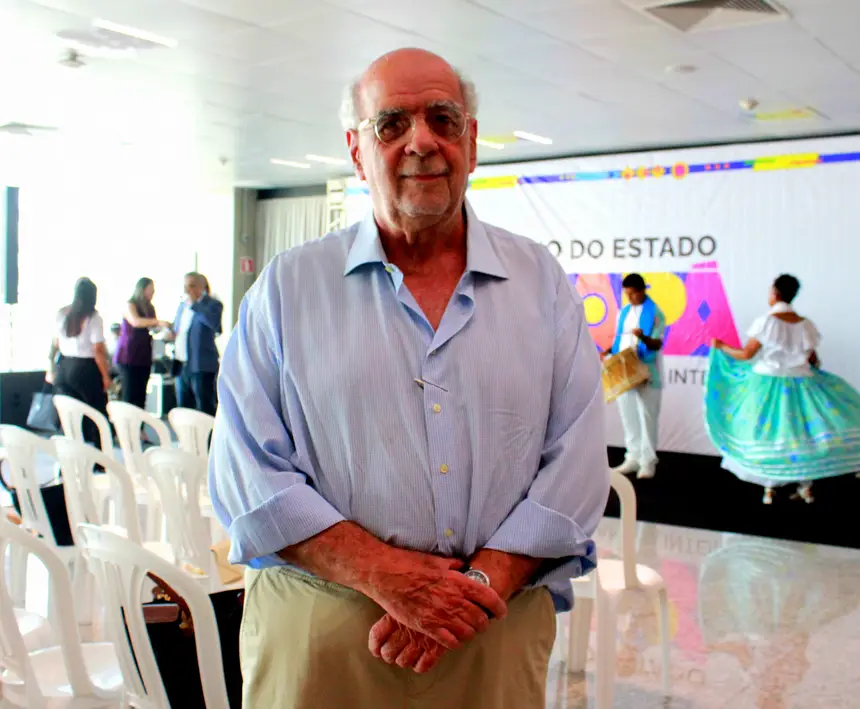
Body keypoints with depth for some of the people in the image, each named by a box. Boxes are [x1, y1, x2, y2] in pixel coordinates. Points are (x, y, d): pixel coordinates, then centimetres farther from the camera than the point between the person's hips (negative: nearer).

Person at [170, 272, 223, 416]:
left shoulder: (213, 304, -5)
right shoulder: (183, 304, 19)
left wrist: (194, 304, -19)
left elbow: (214, 323, -26)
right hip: (181, 365, 8)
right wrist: (170, 332, 9)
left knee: (205, 410, -5)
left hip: (201, 366, -8)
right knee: (183, 408, 14)